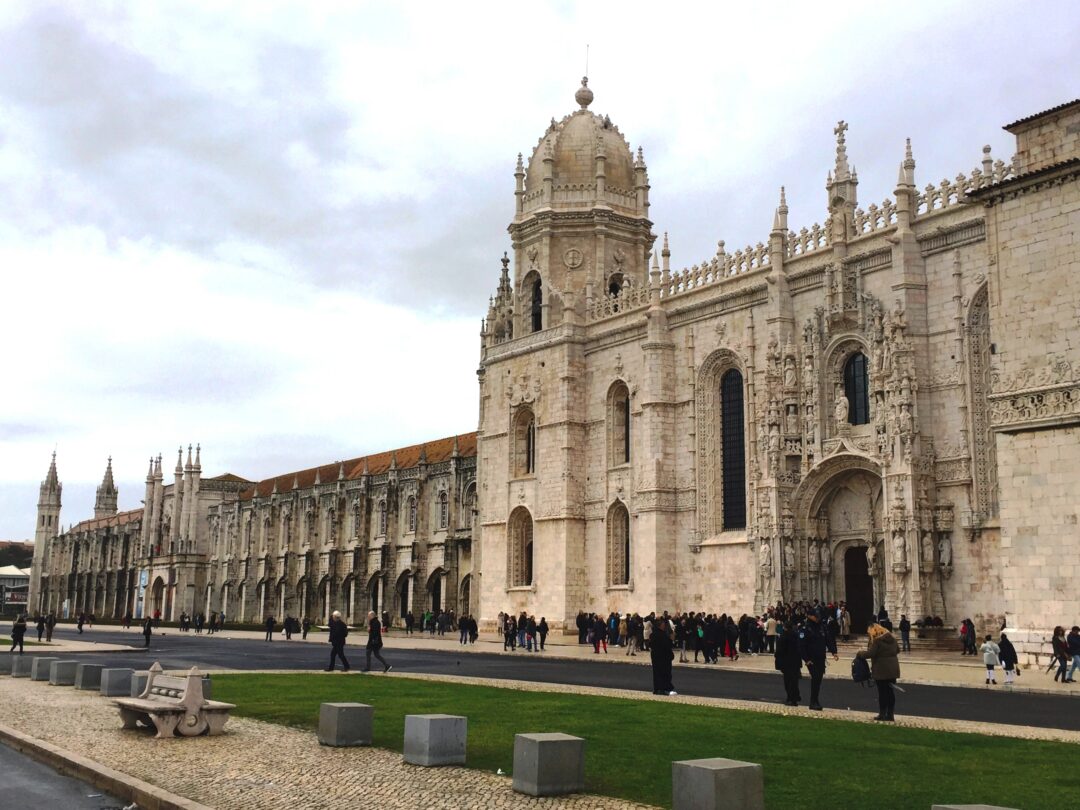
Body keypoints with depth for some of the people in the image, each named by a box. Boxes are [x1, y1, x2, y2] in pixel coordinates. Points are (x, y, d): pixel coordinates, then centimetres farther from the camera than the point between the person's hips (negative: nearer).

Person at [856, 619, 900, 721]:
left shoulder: (877, 640, -15)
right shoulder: (892, 638, 10)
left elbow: (870, 653, -19)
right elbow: (897, 650, 20)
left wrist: (859, 653, -3)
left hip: (881, 670, -7)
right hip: (893, 669, 7)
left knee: (882, 692, 2)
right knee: (891, 692, 10)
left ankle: (882, 714, 5)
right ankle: (890, 714, 13)